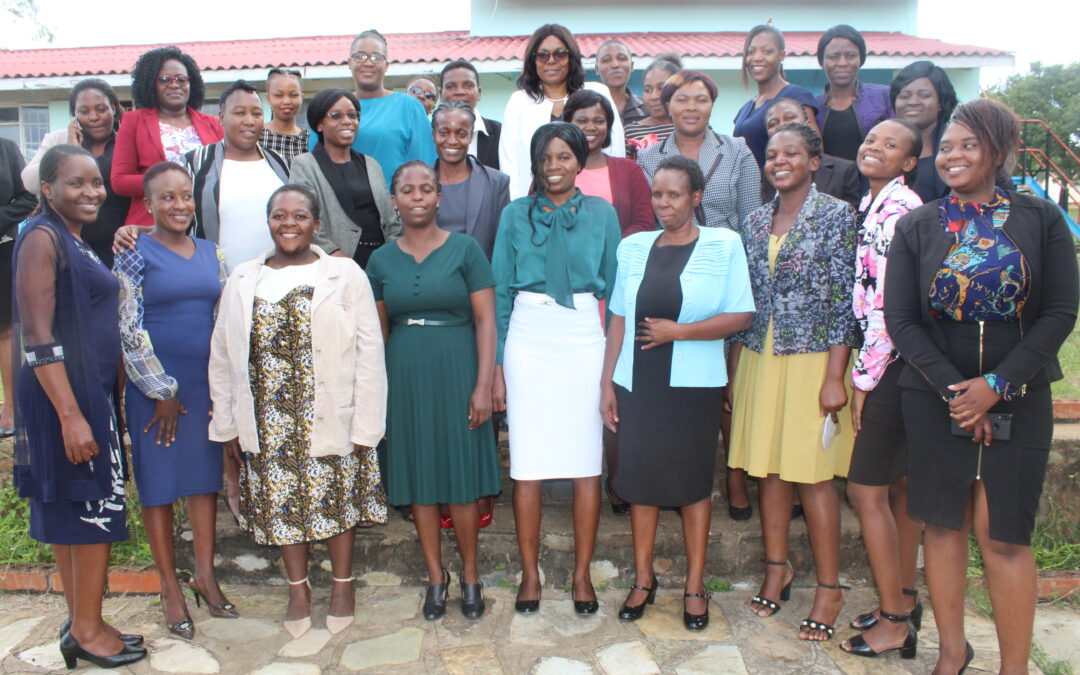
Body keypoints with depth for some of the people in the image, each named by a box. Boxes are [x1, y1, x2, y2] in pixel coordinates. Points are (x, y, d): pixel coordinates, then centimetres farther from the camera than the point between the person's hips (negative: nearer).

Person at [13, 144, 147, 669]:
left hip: (91, 390, 9)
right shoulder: (42, 237, -13)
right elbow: (38, 337, -20)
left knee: (71, 511, 14)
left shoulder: (75, 241, 15)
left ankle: (80, 623, 25)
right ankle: (88, 630, 12)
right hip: (64, 394, -9)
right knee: (96, 507, -2)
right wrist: (71, 415, -23)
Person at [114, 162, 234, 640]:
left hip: (207, 383, 5)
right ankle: (171, 589, 17)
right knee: (158, 480, 5)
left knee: (206, 475, 11)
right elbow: (128, 329, -10)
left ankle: (206, 575, 25)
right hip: (155, 386, -4)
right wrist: (162, 390, -9)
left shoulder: (211, 254, 8)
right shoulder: (135, 256, -6)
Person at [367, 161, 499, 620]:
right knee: (418, 479, 9)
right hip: (404, 378, 3)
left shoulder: (465, 249, -1)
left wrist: (483, 385, -10)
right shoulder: (381, 260, 8)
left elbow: (485, 321, -3)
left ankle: (470, 575, 21)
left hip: (456, 373, -2)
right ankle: (435, 576, 25)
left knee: (462, 478, 3)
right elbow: (378, 332, 11)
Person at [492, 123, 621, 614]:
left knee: (586, 461, 3)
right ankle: (530, 572, 18)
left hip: (583, 339, 0)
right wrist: (496, 364, 2)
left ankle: (582, 573, 18)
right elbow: (501, 291, 7)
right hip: (527, 338, 0)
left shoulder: (601, 213, 7)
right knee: (526, 462, 3)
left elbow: (613, 285, 8)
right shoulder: (516, 214, 8)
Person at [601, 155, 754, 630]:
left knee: (693, 481, 6)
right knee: (640, 477, 9)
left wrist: (679, 331, -14)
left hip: (693, 385, -3)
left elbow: (741, 316, -7)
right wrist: (607, 382, 5)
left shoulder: (724, 245, -2)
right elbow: (618, 318, 9)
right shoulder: (633, 247, 8)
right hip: (637, 383, 3)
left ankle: (695, 586, 20)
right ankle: (643, 579, 24)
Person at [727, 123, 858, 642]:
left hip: (811, 360, -5)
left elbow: (845, 301, -8)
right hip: (759, 359, 5)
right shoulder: (757, 221, 11)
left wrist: (834, 377, -14)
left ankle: (829, 588, 12)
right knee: (767, 467, 9)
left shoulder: (836, 215, -4)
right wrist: (734, 369, 10)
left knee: (811, 474, -1)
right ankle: (777, 569, 25)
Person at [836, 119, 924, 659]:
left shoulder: (901, 210, -15)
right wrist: (865, 373, 13)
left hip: (890, 367, -9)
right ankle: (905, 600, 29)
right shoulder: (872, 205, 14)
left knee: (867, 490, -3)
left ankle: (894, 621, 10)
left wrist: (863, 377, -14)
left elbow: (894, 307, -19)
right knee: (898, 487, 16)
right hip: (890, 368, 9)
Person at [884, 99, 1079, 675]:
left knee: (1003, 536, -1)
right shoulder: (916, 227, 3)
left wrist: (997, 385, -11)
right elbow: (900, 320, -2)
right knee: (942, 525, 7)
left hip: (1017, 400, -1)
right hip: (934, 399, 1)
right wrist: (955, 387, -11)